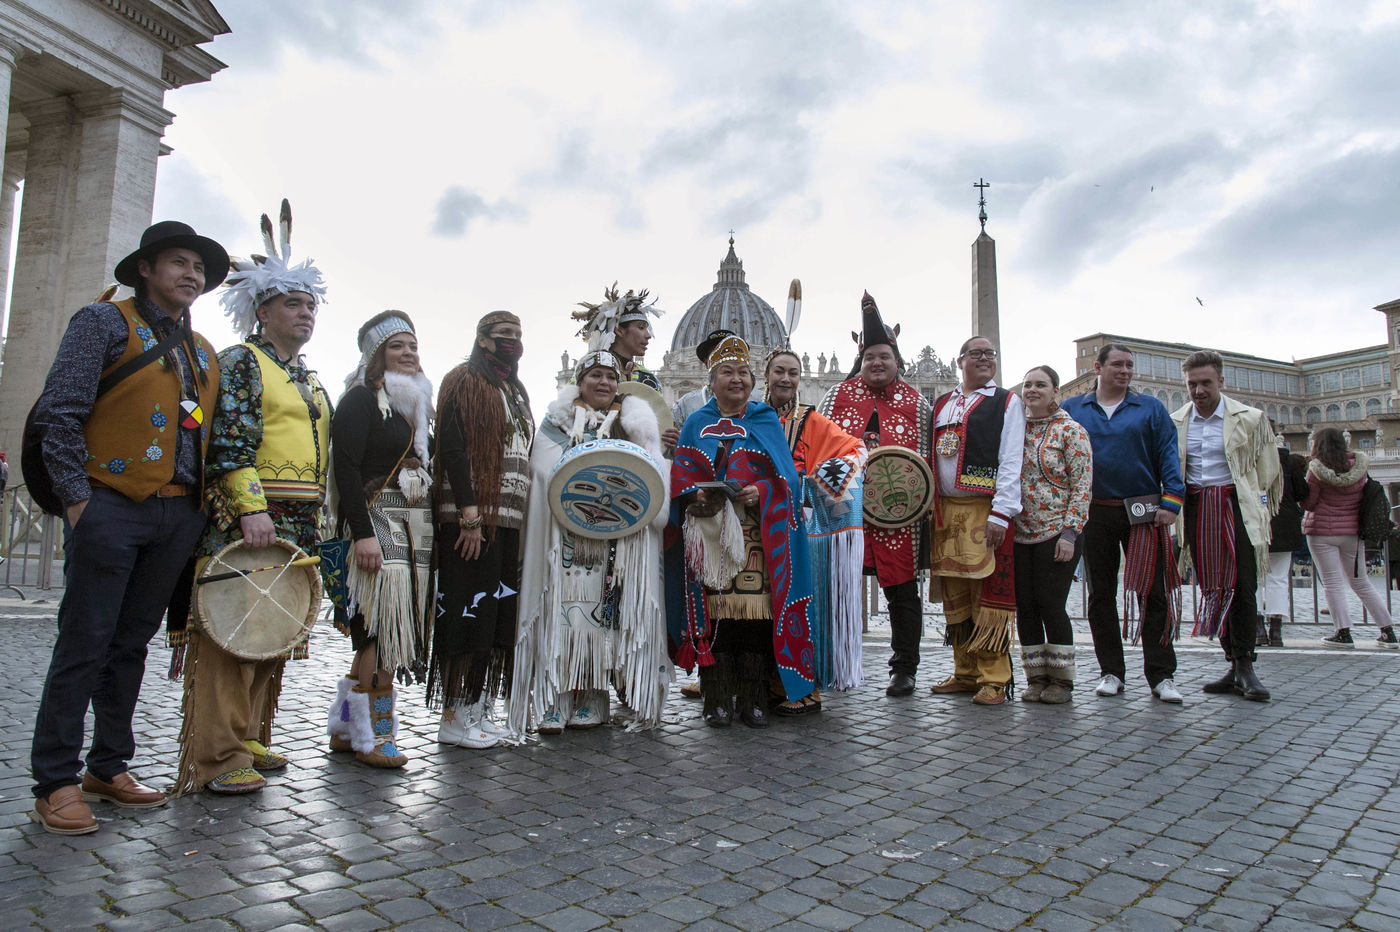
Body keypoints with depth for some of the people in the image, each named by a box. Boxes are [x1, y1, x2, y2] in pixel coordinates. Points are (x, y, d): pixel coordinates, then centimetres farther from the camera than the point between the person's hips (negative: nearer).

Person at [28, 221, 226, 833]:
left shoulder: (203, 353, 18)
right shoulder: (105, 323, 0)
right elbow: (59, 413, -7)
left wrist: (203, 507, 11)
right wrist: (77, 499, -12)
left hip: (178, 516, 6)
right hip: (112, 508, -6)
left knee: (132, 642, 12)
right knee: (84, 644, -1)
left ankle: (108, 767, 23)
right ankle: (56, 782, 10)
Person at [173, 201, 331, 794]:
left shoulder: (311, 383, 22)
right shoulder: (241, 362, 0)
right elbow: (229, 441, -13)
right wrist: (251, 508, -23)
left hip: (298, 527, 8)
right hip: (245, 520, -8)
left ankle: (249, 739, 21)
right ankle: (217, 759, -2)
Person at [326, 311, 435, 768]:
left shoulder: (417, 404, 21)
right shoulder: (362, 400, -4)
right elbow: (346, 468, -14)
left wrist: (429, 531, 17)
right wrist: (363, 533, -22)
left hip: (415, 527, 8)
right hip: (377, 524, -8)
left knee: (385, 634, 8)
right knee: (382, 631, -10)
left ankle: (345, 728, 17)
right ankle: (371, 738, 0)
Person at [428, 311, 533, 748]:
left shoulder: (516, 391, 22)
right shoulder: (464, 383, -2)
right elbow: (452, 449, -12)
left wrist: (526, 518, 13)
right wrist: (469, 514, -20)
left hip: (510, 519, 8)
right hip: (473, 517, -8)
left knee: (497, 613, 8)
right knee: (467, 612, -6)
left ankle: (480, 710, 16)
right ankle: (454, 717, 3)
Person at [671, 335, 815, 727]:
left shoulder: (767, 420, 13)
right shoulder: (697, 424, 15)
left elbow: (787, 476, 4)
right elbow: (681, 476, 7)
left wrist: (760, 491, -14)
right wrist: (696, 495, -13)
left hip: (757, 531, 0)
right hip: (711, 528, 0)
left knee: (756, 608, -5)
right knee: (716, 608, -5)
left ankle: (752, 699, 6)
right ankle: (718, 700, 5)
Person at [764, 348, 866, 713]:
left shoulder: (813, 422, 3)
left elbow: (854, 449, -3)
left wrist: (813, 485, -15)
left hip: (805, 523, -3)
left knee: (805, 601, -3)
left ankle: (810, 690, 4)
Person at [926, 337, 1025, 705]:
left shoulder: (1007, 402, 4)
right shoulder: (940, 404, 19)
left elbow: (1011, 463, -5)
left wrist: (1001, 513, -14)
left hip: (985, 509, -5)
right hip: (945, 510, 5)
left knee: (989, 594, -6)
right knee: (955, 596, 8)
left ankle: (994, 680, 1)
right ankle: (966, 673, 18)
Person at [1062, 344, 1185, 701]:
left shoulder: (1150, 409, 8)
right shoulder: (1071, 410, 8)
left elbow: (1169, 455, 2)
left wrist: (1171, 501, -9)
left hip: (1144, 513, -1)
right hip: (1095, 516, 1)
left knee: (1153, 592, -1)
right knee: (1101, 594, 6)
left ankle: (1161, 675, 7)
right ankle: (1111, 671, 16)